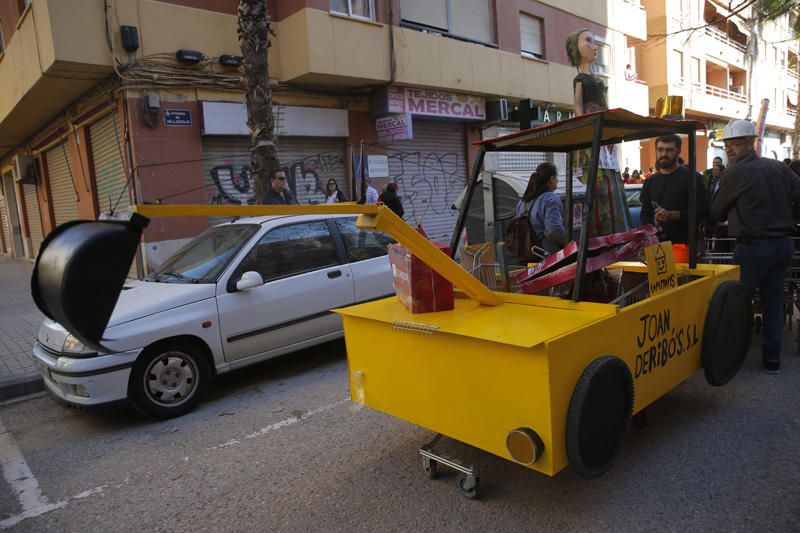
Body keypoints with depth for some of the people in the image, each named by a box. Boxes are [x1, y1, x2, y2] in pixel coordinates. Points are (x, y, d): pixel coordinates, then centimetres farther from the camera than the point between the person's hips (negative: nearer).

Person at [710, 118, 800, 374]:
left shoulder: (737, 172, -11)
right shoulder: (779, 168, 7)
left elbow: (715, 212, -3)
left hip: (753, 247, -6)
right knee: (774, 302, 11)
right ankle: (772, 359, 18)